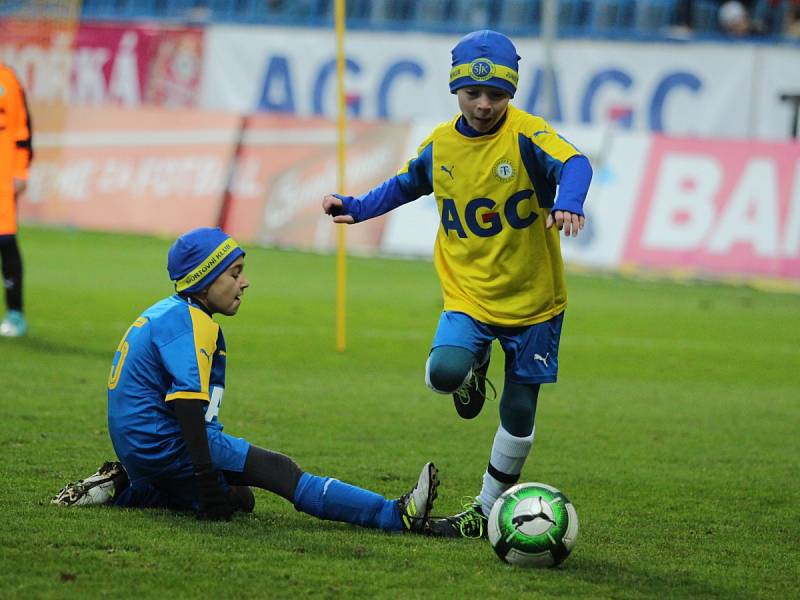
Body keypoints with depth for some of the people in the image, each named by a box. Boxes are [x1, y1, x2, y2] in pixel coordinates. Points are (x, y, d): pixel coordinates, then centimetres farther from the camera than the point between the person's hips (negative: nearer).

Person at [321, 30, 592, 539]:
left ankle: (487, 512, 24)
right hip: (470, 295, 2)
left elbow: (573, 163, -34)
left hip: (533, 300, -2)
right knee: (444, 372, -26)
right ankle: (474, 370, 12)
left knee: (518, 415, 4)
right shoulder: (440, 145, 0)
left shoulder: (526, 135, -15)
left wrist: (568, 203, -55)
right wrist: (355, 208, 8)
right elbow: (404, 186, 21)